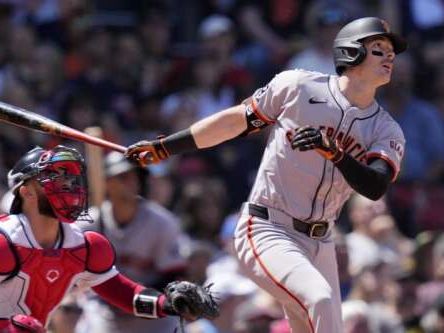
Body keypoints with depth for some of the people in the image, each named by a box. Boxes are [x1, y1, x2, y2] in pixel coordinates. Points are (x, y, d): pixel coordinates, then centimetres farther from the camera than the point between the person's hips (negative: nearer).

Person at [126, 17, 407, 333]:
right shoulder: (298, 86, -3)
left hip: (318, 244, 6)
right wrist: (165, 147, 10)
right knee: (320, 299, -29)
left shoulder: (387, 131, 5)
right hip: (266, 232, -6)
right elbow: (238, 119, 7)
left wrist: (333, 152, -30)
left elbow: (376, 187, -13)